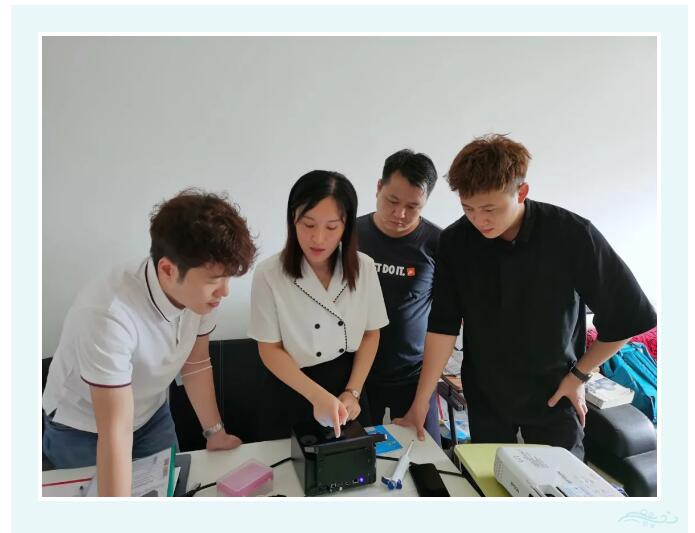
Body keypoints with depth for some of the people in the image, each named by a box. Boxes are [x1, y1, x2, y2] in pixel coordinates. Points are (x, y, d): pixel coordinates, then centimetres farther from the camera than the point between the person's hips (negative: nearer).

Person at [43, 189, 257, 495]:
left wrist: (214, 431, 1)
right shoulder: (110, 314, -41)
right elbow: (115, 431, -37)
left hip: (152, 415, 5)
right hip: (83, 430, -4)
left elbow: (196, 363, -6)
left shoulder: (199, 289, -23)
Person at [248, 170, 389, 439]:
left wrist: (352, 392, -8)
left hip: (347, 389, 3)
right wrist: (317, 395, -23)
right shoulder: (269, 274, -19)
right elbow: (270, 349, -13)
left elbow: (370, 335, 0)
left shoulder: (363, 267, -10)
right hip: (293, 396, -2)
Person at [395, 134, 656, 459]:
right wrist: (420, 404, -11)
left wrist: (579, 375, -5)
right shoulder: (455, 241, -14)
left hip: (552, 392, -1)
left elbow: (626, 316, -9)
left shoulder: (572, 235, -20)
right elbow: (443, 325, -11)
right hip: (485, 393, 2)